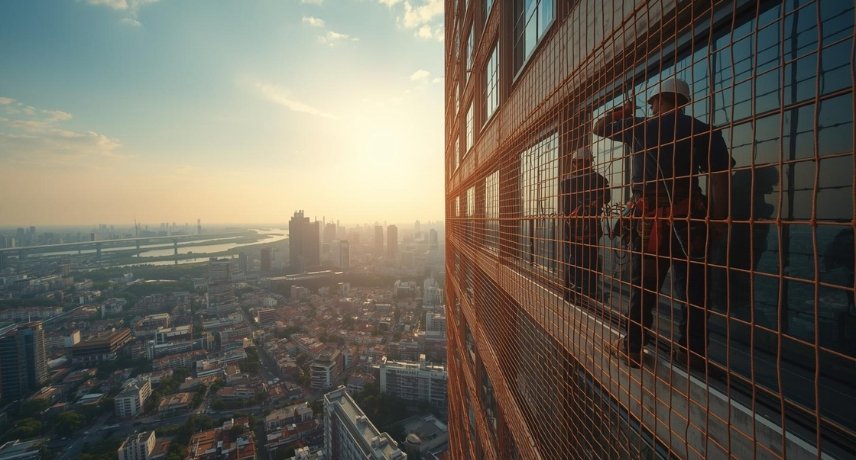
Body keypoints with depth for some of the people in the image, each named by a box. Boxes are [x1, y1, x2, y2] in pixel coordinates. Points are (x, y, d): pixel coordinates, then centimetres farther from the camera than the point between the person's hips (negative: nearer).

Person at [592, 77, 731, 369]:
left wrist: (624, 110, 32)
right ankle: (695, 351, 20)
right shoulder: (704, 132, 6)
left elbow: (599, 127, 19)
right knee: (692, 286, 10)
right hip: (689, 217, 2)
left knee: (643, 284, 6)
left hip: (649, 217, -1)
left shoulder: (639, 128, 4)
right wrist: (717, 220, 1)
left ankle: (632, 348, 14)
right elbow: (719, 179, -1)